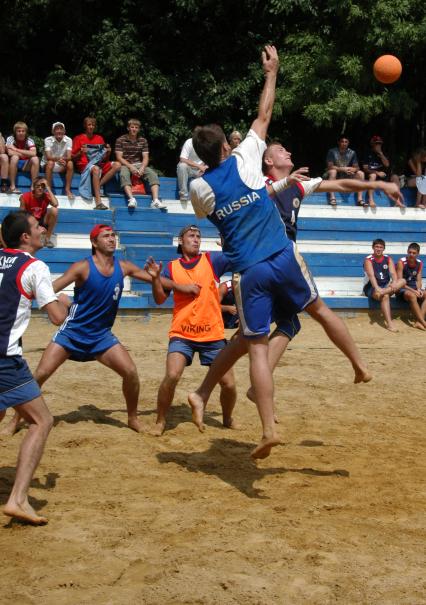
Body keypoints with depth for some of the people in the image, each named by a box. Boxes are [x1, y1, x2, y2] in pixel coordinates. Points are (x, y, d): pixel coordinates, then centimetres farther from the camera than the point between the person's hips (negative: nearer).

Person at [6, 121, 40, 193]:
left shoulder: (29, 140, -4)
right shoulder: (10, 139, -8)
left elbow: (33, 153, -23)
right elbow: (10, 153, -24)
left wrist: (16, 150, -22)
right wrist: (26, 154, -15)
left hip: (26, 165, 2)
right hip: (14, 163, -2)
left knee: (35, 159, -24)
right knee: (15, 157, -33)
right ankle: (12, 186, -31)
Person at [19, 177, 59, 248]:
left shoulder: (47, 196, -12)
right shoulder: (25, 196, -15)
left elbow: (56, 204, -34)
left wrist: (48, 188, -29)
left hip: (42, 222, 2)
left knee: (54, 210, -27)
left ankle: (47, 238, -18)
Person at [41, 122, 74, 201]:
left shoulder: (68, 140, -7)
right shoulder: (48, 140, -12)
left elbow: (69, 157, -17)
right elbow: (48, 157, -23)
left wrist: (63, 159, -41)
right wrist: (57, 159, -44)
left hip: (62, 167, 2)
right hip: (48, 165, -2)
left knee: (70, 163, -28)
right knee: (50, 163, -35)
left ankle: (67, 189, -21)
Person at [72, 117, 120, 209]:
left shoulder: (99, 138, 19)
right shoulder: (78, 138, 8)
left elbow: (104, 159, 17)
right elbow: (73, 158, 5)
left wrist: (108, 153, -3)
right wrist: (80, 153, -13)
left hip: (99, 164, 5)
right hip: (84, 165, -5)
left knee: (117, 165, -19)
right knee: (96, 169, -39)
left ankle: (98, 185, -23)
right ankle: (98, 202, -46)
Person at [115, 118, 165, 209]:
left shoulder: (143, 141, 9)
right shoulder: (120, 140, -1)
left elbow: (145, 157, 4)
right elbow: (119, 157, -7)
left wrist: (142, 168, -17)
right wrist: (131, 167, -20)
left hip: (139, 164, 3)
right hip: (125, 164, -3)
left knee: (153, 174, -24)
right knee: (124, 174, -38)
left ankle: (155, 200, -37)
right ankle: (131, 199, -52)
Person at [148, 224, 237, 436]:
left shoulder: (212, 260, 2)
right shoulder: (172, 267, 5)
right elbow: (160, 299, 4)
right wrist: (155, 278, -11)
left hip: (213, 334, 1)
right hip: (182, 334, -1)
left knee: (228, 383, 0)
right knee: (172, 376, -21)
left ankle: (228, 418, 29)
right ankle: (160, 421, -1)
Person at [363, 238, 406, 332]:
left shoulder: (388, 259, 7)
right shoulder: (368, 260, -7)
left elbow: (393, 273, -6)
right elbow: (371, 275, -22)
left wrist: (394, 282, -30)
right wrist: (377, 288, -39)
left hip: (386, 286, 5)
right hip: (372, 287, -5)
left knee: (402, 281, -21)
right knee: (385, 296, -37)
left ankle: (383, 292, -43)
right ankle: (389, 323, -46)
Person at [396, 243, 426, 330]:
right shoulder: (401, 262, -12)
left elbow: (418, 280, 6)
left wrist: (419, 289, -17)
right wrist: (413, 291, -24)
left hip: (414, 287, 6)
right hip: (402, 288, -6)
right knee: (412, 295, -37)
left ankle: (419, 322, -33)